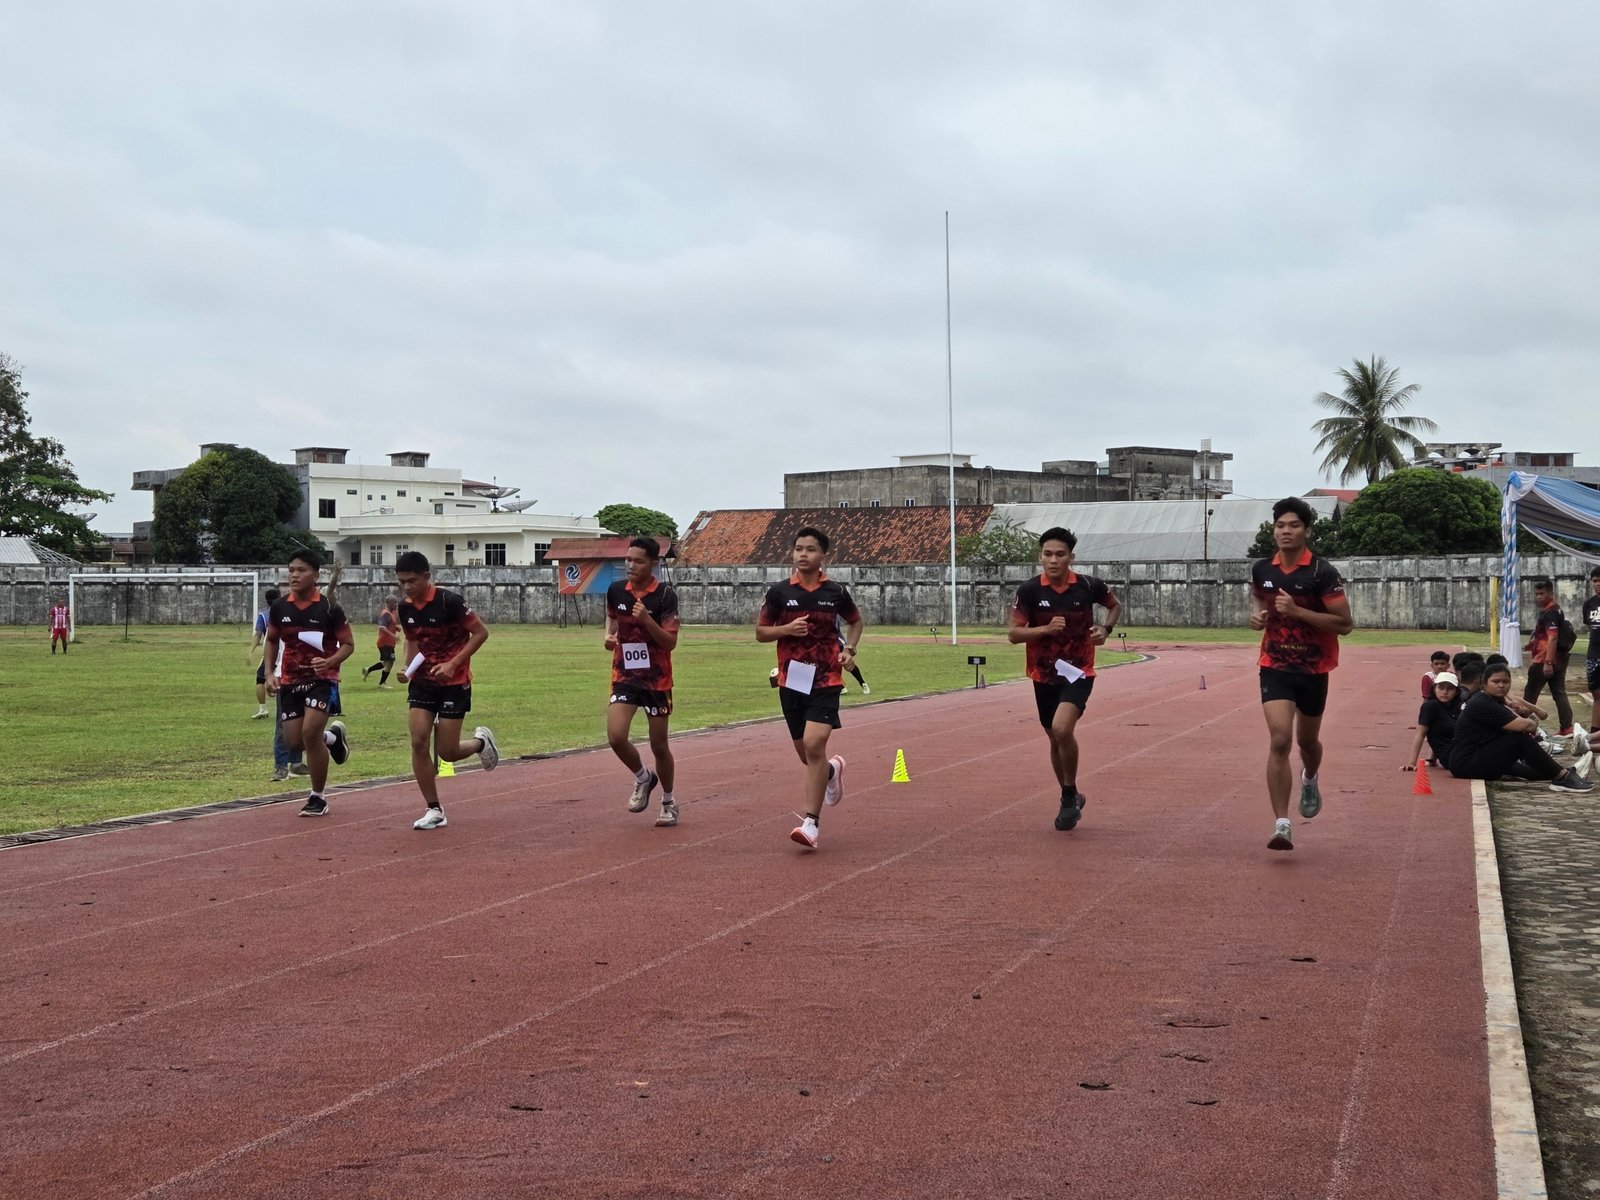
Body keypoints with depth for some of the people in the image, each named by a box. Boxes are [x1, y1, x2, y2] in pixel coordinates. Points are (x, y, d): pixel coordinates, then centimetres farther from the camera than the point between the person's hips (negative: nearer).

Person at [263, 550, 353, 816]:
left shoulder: (329, 608, -11)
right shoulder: (279, 607, -1)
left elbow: (348, 644, -4)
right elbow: (272, 640, 15)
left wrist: (330, 662, -23)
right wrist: (270, 673, 2)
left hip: (321, 679, -5)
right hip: (290, 681, 5)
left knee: (310, 733, -20)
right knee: (294, 741, 2)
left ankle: (318, 798, -3)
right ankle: (332, 736, 37)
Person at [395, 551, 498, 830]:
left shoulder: (449, 602, -17)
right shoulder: (405, 608, 1)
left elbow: (481, 632, -12)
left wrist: (453, 664, -20)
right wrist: (408, 668, -1)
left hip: (454, 683, -5)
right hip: (423, 682, 5)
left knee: (447, 752, -4)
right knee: (418, 741, -11)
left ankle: (480, 742, 31)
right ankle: (434, 810, 0)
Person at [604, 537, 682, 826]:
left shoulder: (665, 595, -12)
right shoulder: (616, 590, 0)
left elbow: (671, 642, -14)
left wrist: (647, 620, -29)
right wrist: (609, 635, 0)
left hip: (657, 679, -3)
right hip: (624, 675, 3)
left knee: (659, 745, 5)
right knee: (616, 737, -14)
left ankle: (669, 802, 27)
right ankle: (642, 778, 16)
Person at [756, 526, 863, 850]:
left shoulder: (835, 592, 1)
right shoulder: (779, 592, 0)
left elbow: (855, 621, 19)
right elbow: (760, 632, 6)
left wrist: (850, 649, 2)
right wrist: (787, 629, -14)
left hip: (826, 680, -2)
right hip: (792, 680, 2)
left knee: (814, 745, -18)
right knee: (805, 751, 12)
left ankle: (811, 822, -14)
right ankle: (832, 770, 49)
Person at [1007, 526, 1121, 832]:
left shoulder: (1089, 586, -8)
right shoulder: (1029, 591, -9)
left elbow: (1115, 605, 13)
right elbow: (1013, 634, -8)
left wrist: (1106, 628, -6)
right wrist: (1046, 628, -23)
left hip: (1078, 672, -3)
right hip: (1043, 676, 3)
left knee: (1062, 729, -25)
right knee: (1055, 738, 14)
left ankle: (1070, 794, -4)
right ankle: (1070, 799, 36)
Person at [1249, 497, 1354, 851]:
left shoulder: (1322, 572, -14)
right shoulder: (1261, 570, -1)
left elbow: (1345, 623, -16)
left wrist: (1297, 611, -25)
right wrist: (1257, 615, -2)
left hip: (1313, 669, -1)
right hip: (1275, 666, 1)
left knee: (1307, 741, 17)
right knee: (1279, 741, -16)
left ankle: (1310, 779, 54)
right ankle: (1282, 825, -15)